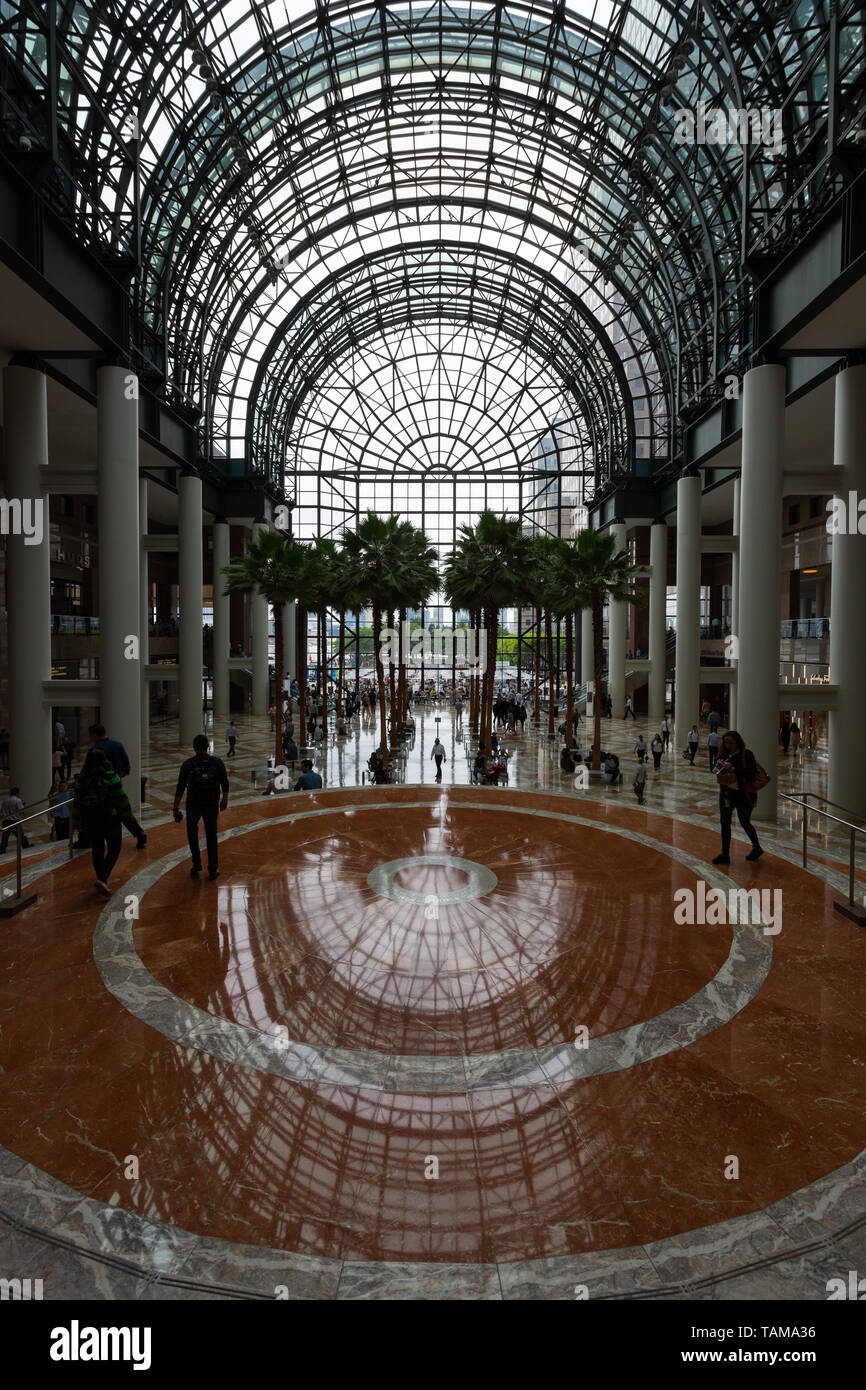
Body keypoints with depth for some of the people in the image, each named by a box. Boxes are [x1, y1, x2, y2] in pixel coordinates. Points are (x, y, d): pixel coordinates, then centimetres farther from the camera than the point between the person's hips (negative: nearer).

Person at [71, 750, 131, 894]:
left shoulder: (81, 779, 0)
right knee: (113, 850, 6)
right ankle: (102, 880, -10)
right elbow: (121, 798, -9)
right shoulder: (110, 777, -12)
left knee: (97, 850, 16)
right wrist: (127, 815, 4)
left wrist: (76, 823, 11)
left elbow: (76, 802, 3)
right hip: (110, 819, -4)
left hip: (90, 821, 4)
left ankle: (101, 879, 23)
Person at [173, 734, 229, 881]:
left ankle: (196, 864, 19)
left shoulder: (187, 764, -7)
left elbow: (180, 788, -5)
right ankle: (213, 870, 13)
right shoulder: (217, 762, -3)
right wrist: (224, 800, 17)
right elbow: (225, 784, 2)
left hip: (193, 804, -1)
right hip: (212, 804, 1)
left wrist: (176, 808, 2)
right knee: (211, 836, 13)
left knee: (192, 832, 22)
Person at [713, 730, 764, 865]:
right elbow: (718, 769, 10)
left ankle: (757, 848, 33)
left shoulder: (746, 754, -11)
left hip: (743, 794, -5)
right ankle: (725, 854, 15)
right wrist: (720, 773, -13)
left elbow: (752, 772, -20)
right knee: (724, 822, 6)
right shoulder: (726, 755, 6)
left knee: (745, 823, 9)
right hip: (726, 793, 6)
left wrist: (733, 770, -26)